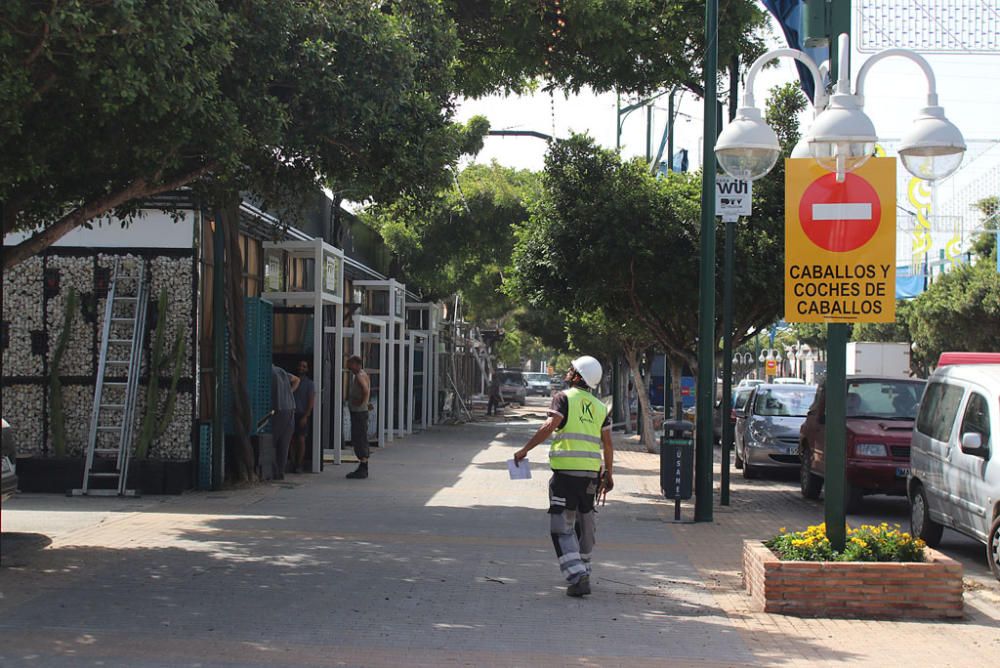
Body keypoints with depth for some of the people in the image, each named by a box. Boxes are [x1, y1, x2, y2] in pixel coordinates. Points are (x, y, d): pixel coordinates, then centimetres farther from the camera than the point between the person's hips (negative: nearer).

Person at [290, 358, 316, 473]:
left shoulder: (309, 384, 3)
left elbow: (311, 401, -3)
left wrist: (305, 416, -12)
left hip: (302, 415, -3)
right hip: (291, 414, 3)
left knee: (301, 439, -5)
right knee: (292, 440, 0)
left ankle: (299, 465, -2)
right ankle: (293, 463, 5)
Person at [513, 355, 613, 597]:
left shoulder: (564, 397, -1)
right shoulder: (600, 407, 14)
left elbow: (550, 425, -16)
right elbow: (608, 445, 12)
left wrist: (525, 449, -12)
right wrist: (608, 474, 22)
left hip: (566, 470, -5)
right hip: (591, 472, 5)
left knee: (562, 527, -3)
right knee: (585, 523, 20)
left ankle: (577, 577, -15)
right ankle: (582, 571, 33)